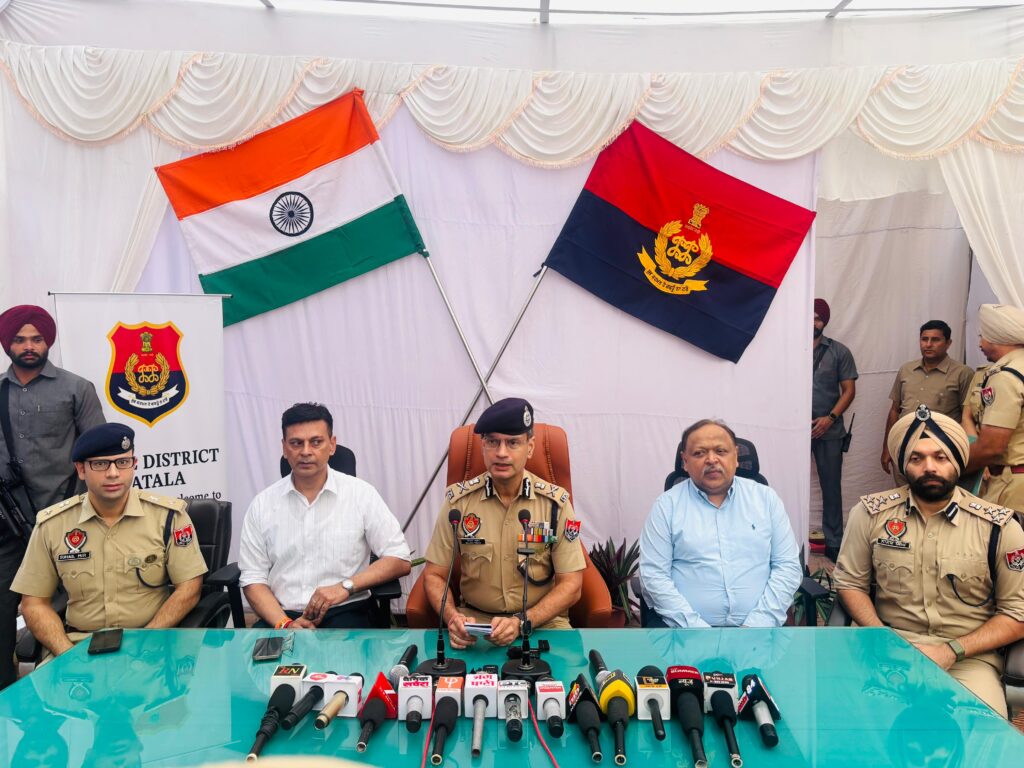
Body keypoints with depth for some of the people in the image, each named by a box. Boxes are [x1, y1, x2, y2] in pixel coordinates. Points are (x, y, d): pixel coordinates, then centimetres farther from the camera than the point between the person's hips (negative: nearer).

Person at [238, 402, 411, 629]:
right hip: (282, 615, 2)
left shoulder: (361, 494, 1)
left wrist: (345, 587, -14)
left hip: (345, 612, -2)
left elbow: (400, 560, -1)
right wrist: (284, 624, -12)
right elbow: (253, 579, 5)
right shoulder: (262, 504, 6)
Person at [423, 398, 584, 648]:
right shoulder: (459, 499, -2)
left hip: (542, 621, 0)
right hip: (474, 621, 0)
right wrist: (452, 617, -17)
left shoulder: (556, 502, -4)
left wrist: (522, 622, -18)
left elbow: (571, 585, -3)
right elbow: (434, 575, 3)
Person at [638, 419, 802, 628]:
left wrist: (755, 627, -7)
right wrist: (697, 630, -13)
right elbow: (654, 574, -3)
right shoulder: (667, 504, 2)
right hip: (684, 625, -2)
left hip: (753, 624, 2)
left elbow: (787, 566, 4)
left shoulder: (766, 498, 8)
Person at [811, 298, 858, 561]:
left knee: (831, 486, 7)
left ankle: (834, 543, 17)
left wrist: (830, 418, -10)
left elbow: (849, 390, 3)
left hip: (829, 431, 1)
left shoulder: (839, 352, 5)